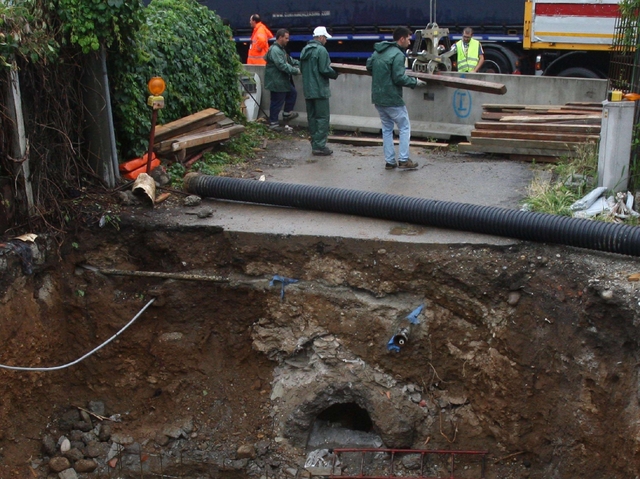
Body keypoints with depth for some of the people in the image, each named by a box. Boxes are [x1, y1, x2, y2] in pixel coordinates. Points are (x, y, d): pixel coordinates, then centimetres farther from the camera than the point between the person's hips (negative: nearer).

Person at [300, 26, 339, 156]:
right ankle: (320, 145, -7)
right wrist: (335, 74, -1)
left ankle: (314, 144, 16)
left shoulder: (305, 50, 13)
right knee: (323, 118, -4)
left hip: (308, 90, 8)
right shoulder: (321, 50, -14)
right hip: (320, 90, -8)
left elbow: (302, 68, 18)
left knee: (312, 117, 12)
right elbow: (325, 70, -18)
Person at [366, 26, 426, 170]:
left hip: (377, 98, 8)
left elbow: (368, 66, 16)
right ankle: (403, 160, 3)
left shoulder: (378, 51, 8)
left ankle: (389, 161, 15)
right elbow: (399, 78, -20)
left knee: (387, 129, 15)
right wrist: (415, 82, -7)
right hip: (392, 99, -8)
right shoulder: (398, 54, -17)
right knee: (405, 128, 5)